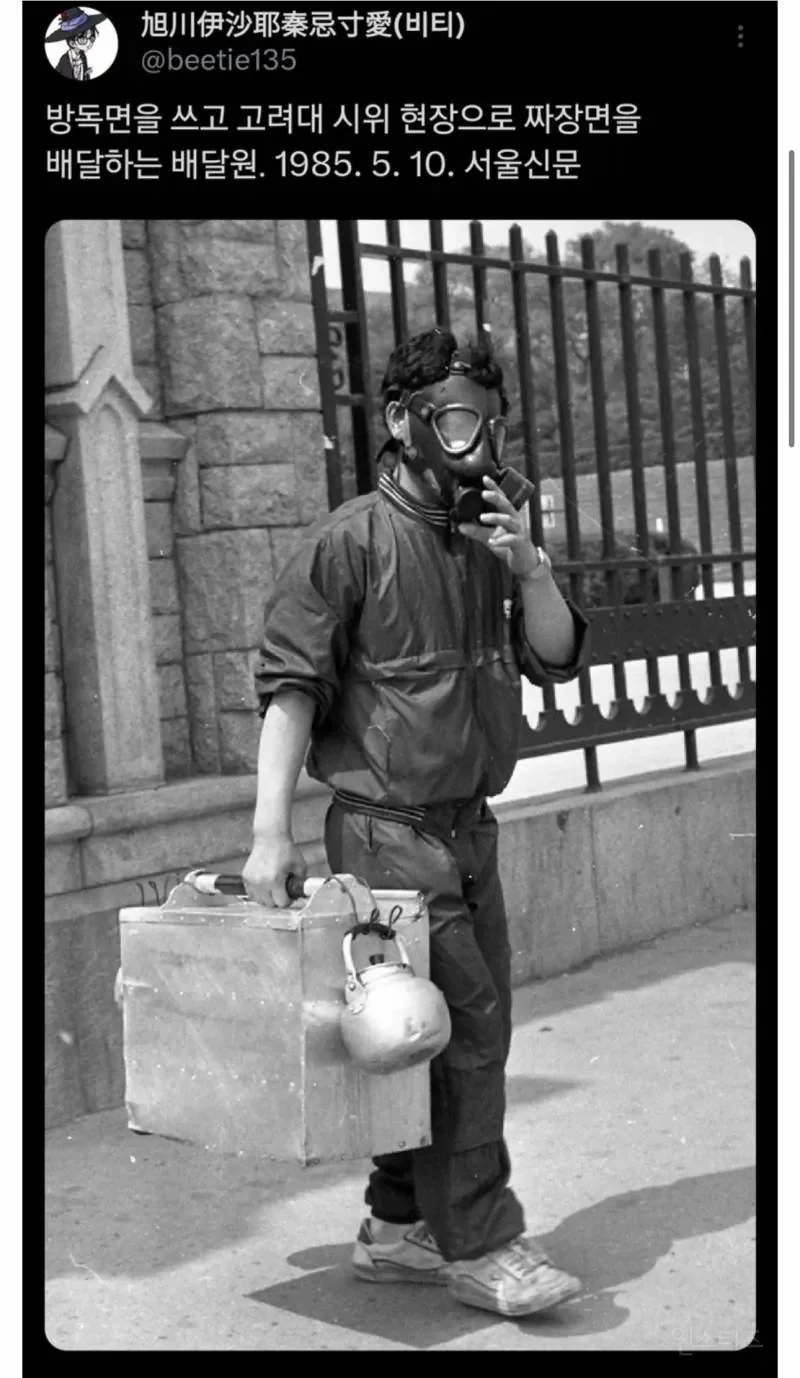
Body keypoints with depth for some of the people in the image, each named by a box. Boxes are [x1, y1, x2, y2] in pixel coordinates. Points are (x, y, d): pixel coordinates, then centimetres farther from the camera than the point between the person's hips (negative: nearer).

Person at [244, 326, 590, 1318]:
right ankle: (477, 1244, 4)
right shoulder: (349, 544, -11)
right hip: (389, 830, -8)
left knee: (473, 1031, 12)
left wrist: (530, 571, -9)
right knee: (462, 1025, -8)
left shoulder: (488, 543, 11)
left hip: (469, 827, 8)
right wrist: (270, 832, -20)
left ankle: (398, 1229, 25)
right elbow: (290, 686, -14)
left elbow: (558, 660, 10)